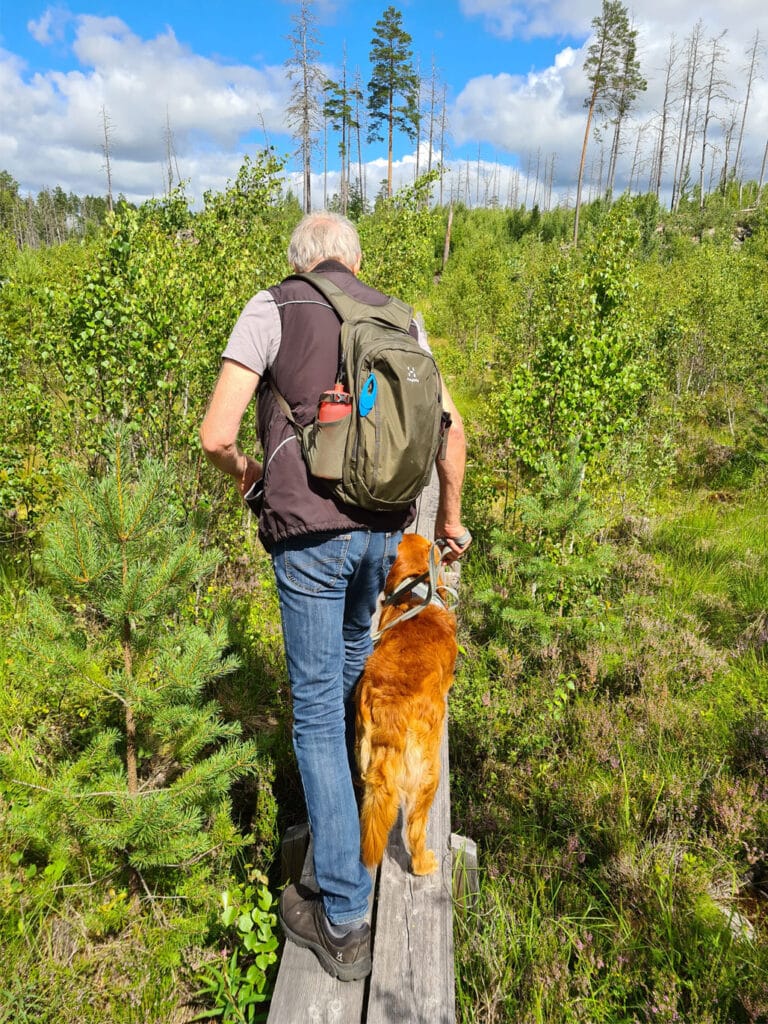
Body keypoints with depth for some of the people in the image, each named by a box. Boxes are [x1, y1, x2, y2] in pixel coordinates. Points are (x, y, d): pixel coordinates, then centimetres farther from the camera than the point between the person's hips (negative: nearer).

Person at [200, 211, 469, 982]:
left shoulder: (272, 309, -1)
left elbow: (216, 433, -9)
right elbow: (453, 431, 11)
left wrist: (243, 474, 13)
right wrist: (449, 517, 23)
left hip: (309, 533, -4)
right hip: (386, 528, 5)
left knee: (317, 710, 4)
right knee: (354, 639, 34)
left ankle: (342, 921, 13)